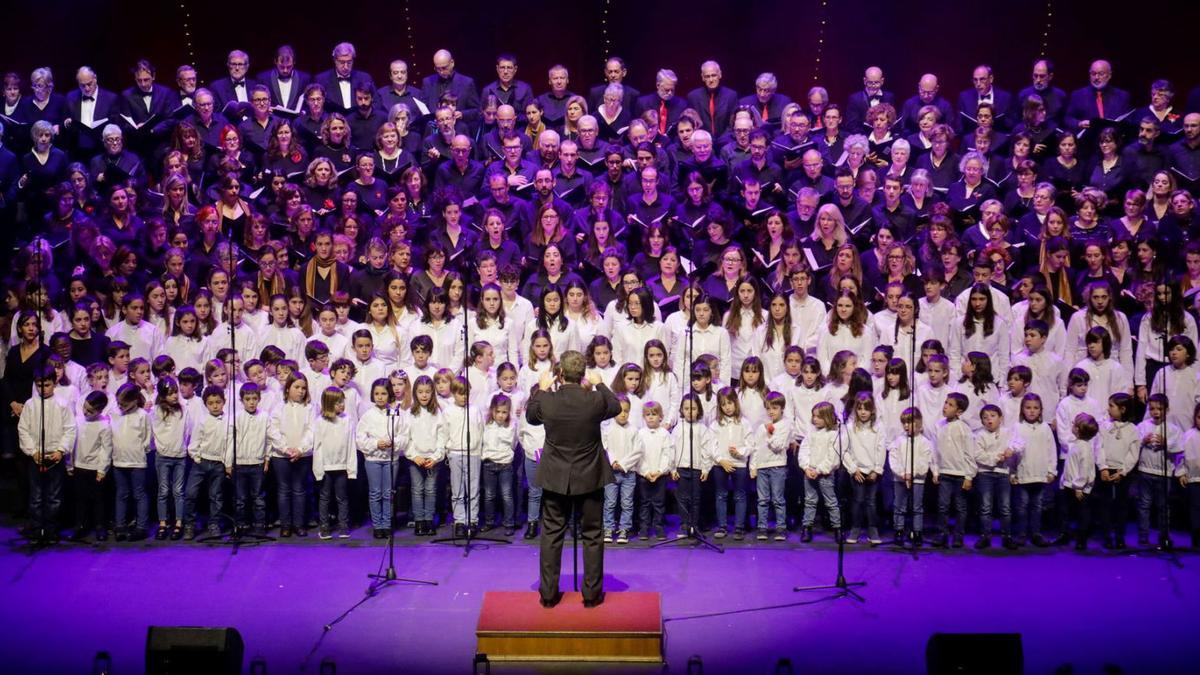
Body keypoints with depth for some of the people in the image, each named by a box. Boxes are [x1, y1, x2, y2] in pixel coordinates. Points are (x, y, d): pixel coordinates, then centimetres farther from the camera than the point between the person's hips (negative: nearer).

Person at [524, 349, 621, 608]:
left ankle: (549, 593, 16)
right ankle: (591, 593, 16)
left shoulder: (546, 400, -15)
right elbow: (616, 408, 7)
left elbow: (531, 416, 9)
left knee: (551, 535, 12)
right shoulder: (595, 400, -16)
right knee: (592, 535, 11)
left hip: (555, 478, 1)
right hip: (590, 477, 0)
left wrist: (541, 387, 18)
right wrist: (599, 384, 19)